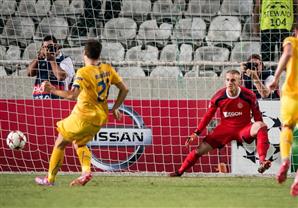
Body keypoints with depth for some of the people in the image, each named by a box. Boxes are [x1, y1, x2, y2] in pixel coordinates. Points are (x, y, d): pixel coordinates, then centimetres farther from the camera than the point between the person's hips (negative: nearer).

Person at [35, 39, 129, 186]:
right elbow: (124, 89, 8)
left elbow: (72, 95, -27)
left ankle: (50, 179, 15)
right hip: (101, 118, 7)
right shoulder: (108, 69, 3)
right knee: (79, 143, 26)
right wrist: (115, 108, 17)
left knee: (60, 143, 11)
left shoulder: (83, 72, -17)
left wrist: (52, 90, -19)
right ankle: (86, 171, 2)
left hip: (83, 116, -7)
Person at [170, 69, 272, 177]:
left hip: (244, 128, -2)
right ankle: (180, 171, 7)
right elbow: (208, 116, 1)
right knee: (201, 148, -10)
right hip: (225, 128, 2)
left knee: (261, 126, -33)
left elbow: (258, 117, -2)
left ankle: (262, 161, -45)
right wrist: (196, 133, -1)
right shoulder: (219, 96, -9)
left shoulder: (249, 95, -13)